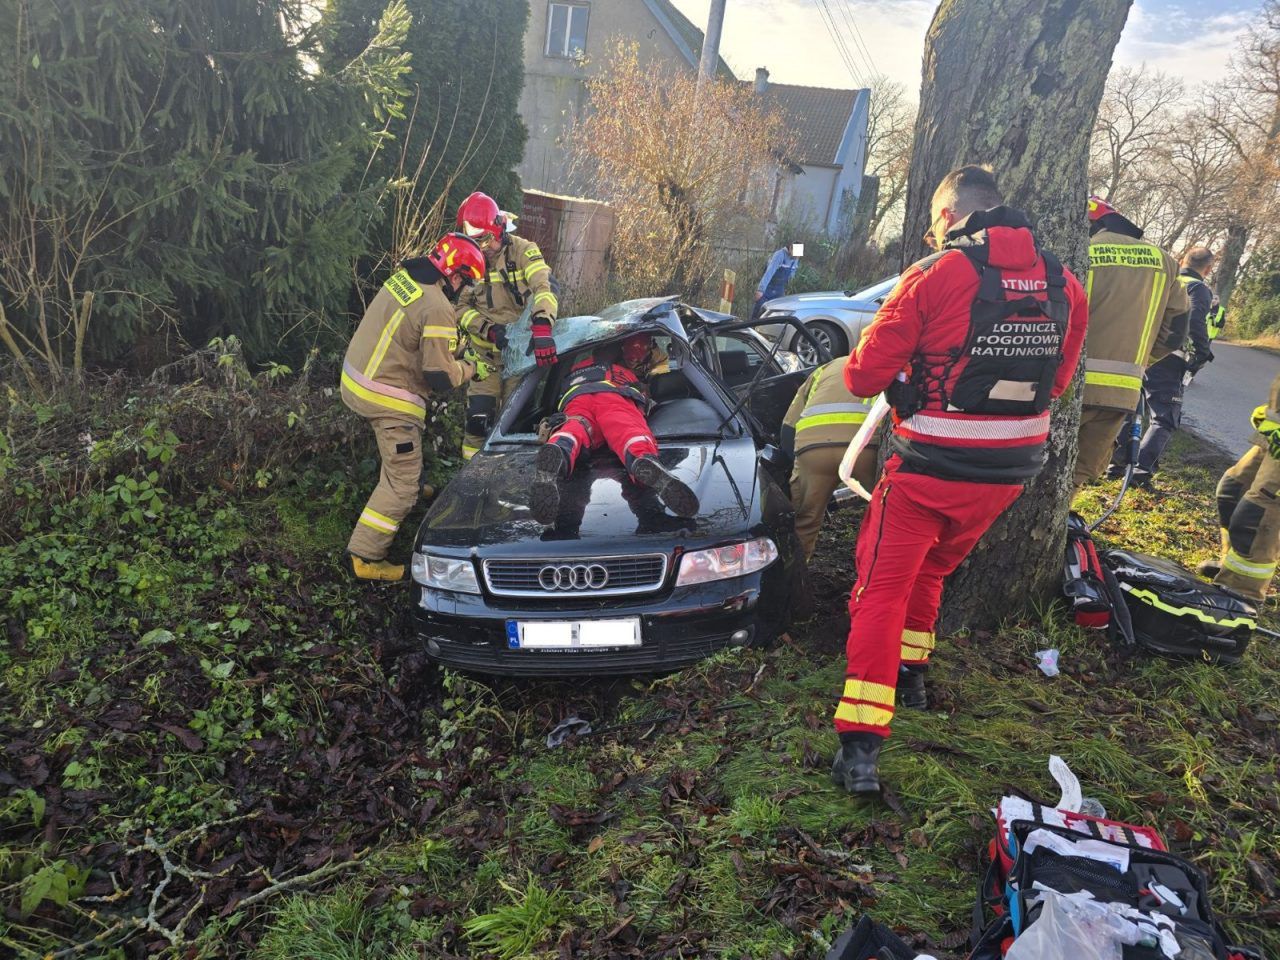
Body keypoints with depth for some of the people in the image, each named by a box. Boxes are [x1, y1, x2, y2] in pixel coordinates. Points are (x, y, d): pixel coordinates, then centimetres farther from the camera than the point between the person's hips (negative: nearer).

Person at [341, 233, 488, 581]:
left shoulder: (403, 277, 3)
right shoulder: (437, 309, -22)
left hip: (356, 378, 9)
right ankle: (364, 556, 2)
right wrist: (473, 369, -2)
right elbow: (440, 376, -21)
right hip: (388, 399, -9)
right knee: (402, 484, -1)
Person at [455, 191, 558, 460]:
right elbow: (461, 308, -1)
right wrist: (489, 329, -20)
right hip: (487, 352, 2)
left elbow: (544, 287, -25)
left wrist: (542, 329, -42)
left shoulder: (523, 251, -9)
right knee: (478, 417, -3)